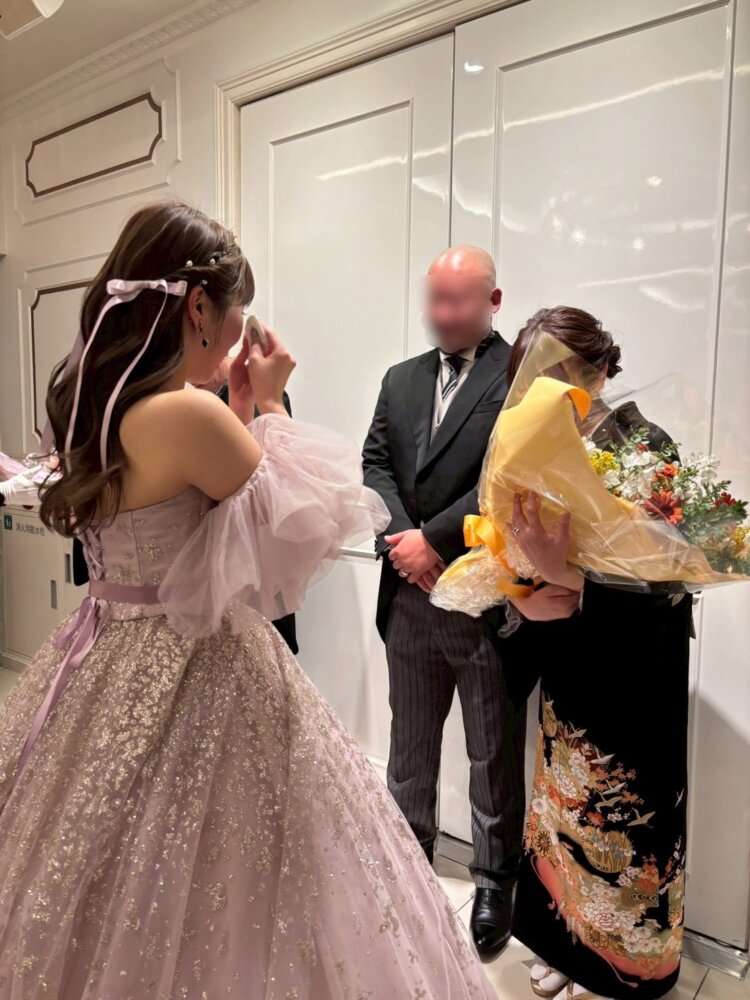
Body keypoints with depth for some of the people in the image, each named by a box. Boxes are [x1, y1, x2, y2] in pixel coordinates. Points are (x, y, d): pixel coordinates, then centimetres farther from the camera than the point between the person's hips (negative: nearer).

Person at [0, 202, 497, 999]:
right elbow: (296, 516, -11)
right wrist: (269, 405, -2)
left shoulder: (89, 402, 3)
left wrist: (239, 410, 10)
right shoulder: (186, 413, -24)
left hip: (113, 659, 9)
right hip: (193, 672, -9)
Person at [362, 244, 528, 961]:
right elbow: (375, 464, 5)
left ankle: (495, 880, 33)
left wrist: (432, 540, -17)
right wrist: (400, 539, -10)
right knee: (408, 742, 21)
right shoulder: (401, 378, 12)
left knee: (494, 754, 12)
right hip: (410, 592, 6)